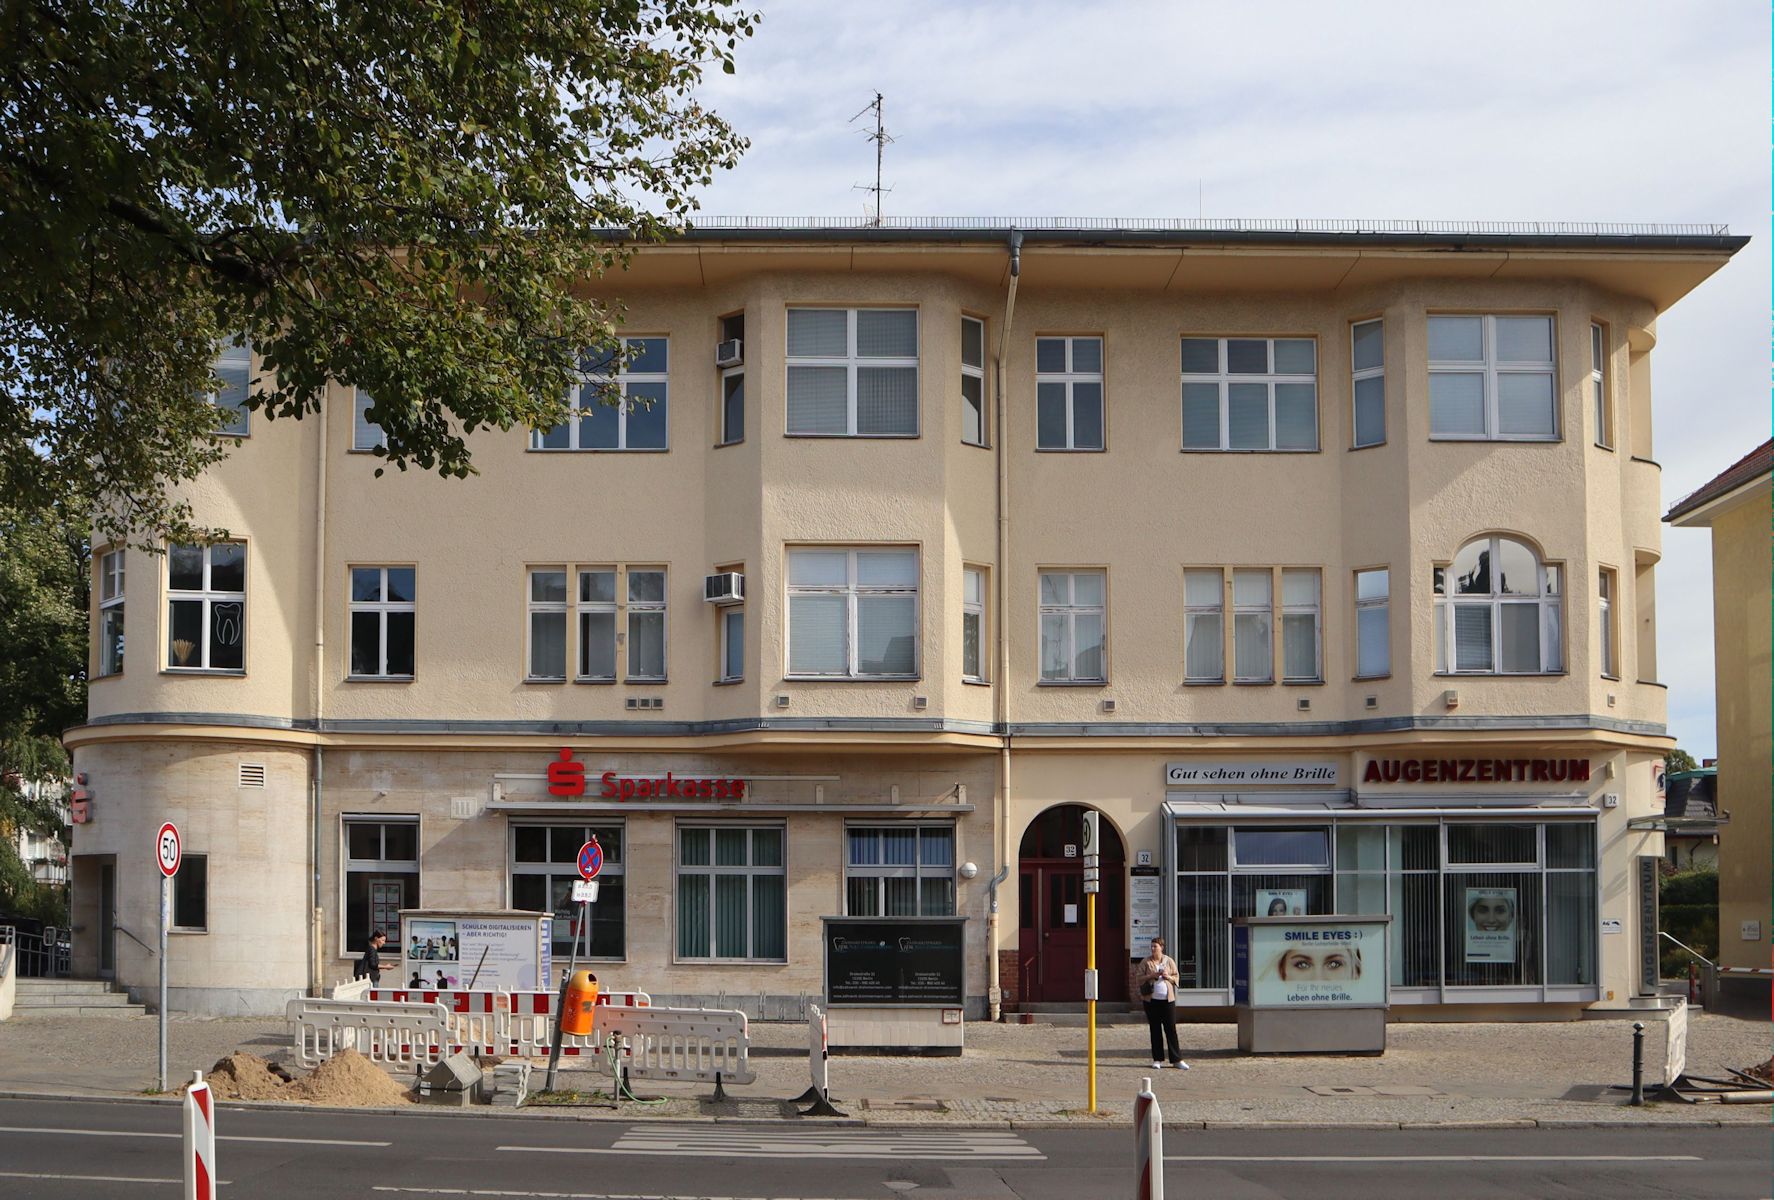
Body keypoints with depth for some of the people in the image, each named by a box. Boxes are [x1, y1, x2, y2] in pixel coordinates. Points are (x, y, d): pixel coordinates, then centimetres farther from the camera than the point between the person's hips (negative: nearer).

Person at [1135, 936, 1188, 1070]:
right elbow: (1138, 979, 2)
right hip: (1151, 1000, 0)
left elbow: (1176, 978, 10)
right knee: (1155, 1029, 4)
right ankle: (1157, 1059, 10)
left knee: (1171, 1029, -1)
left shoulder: (1169, 961, 6)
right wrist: (1151, 976, -13)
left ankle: (1177, 1060, 2)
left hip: (1167, 999, 0)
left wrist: (1168, 976, -11)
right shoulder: (1146, 962, 4)